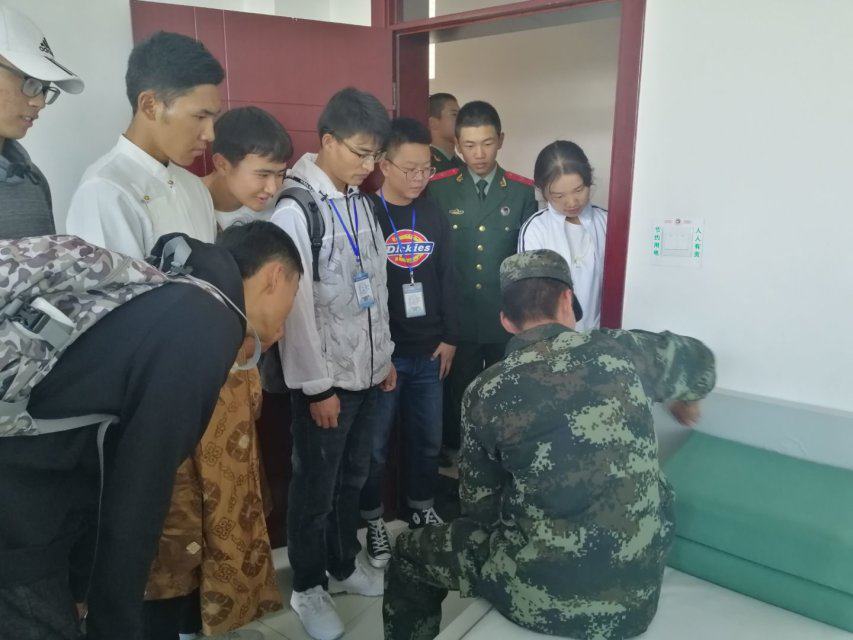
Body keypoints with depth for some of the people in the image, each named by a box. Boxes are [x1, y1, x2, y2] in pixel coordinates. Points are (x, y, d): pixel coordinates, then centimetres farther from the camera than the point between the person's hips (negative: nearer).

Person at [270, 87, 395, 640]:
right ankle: (308, 587, 29)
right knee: (315, 486, 9)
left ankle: (345, 563, 39)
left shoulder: (361, 203, 7)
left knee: (355, 476, 19)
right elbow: (295, 307, -17)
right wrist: (318, 386, -15)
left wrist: (386, 355, 14)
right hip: (325, 379, -7)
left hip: (367, 370, 7)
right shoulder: (295, 209, -15)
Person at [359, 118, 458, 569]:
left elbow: (447, 281, 11)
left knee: (428, 438, 15)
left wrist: (449, 338, 7)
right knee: (375, 444, 7)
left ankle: (423, 508, 35)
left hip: (428, 352, 4)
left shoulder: (435, 217, 7)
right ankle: (374, 521, 26)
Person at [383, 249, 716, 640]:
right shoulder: (619, 352, -4)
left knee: (409, 552, 18)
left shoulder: (486, 392, -10)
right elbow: (698, 359, 18)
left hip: (546, 596, -4)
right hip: (637, 595, 4)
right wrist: (686, 399, 40)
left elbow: (480, 507, 0)